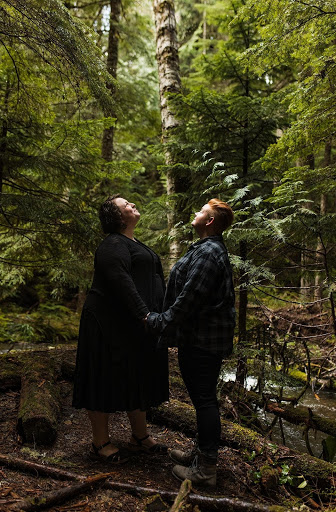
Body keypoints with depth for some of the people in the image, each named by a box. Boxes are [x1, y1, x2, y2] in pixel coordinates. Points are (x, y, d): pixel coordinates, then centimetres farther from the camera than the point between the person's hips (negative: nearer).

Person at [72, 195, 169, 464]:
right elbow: (121, 282, -25)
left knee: (138, 379, 15)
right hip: (112, 324, -10)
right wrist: (144, 315, -30)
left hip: (136, 326, 10)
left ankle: (140, 436, 28)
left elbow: (153, 281, 20)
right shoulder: (114, 245, -12)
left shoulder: (135, 245, 19)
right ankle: (100, 443, 15)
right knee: (108, 379, 1)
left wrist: (162, 315, 13)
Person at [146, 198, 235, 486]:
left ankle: (205, 469, 12)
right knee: (203, 398, 19)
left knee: (204, 399, -1)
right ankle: (203, 453, 34)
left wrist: (158, 322, -13)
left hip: (202, 341, -11)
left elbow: (189, 298, -23)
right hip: (204, 339, 11)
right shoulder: (211, 249, 16)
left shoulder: (208, 253, -19)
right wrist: (163, 320, 22)